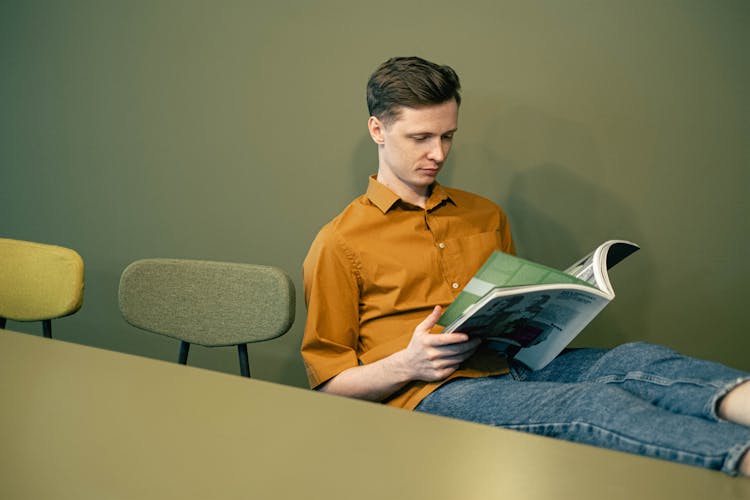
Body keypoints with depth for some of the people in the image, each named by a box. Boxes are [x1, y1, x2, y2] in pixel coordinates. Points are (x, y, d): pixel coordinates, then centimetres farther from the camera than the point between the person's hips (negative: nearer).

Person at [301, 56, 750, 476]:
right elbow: (327, 380, 4)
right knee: (596, 402, -32)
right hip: (430, 393, -5)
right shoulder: (339, 244, 4)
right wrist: (405, 365, -13)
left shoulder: (486, 215, 21)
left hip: (515, 367, 6)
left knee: (637, 360, -24)